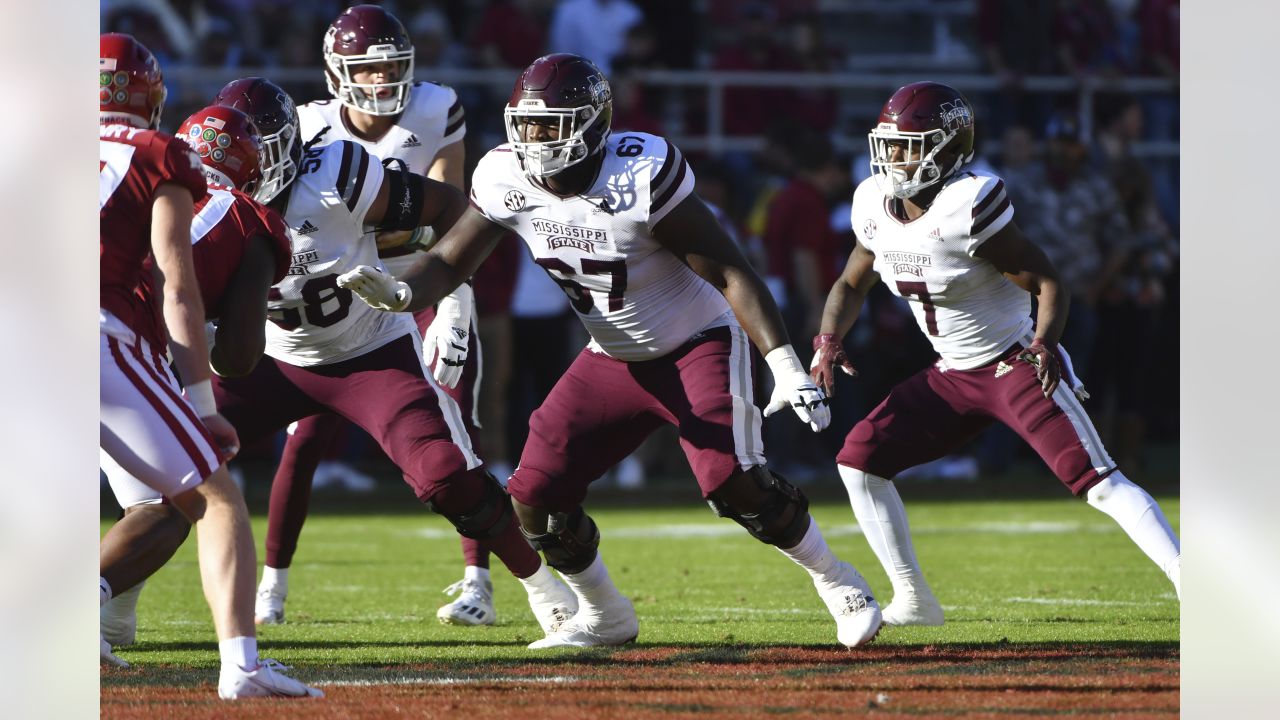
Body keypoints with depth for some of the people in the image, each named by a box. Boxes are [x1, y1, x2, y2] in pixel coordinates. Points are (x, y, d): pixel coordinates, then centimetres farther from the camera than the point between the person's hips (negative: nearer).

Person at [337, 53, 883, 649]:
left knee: (732, 483, -23)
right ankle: (606, 617, 21)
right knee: (535, 498, -4)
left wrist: (785, 364, -31)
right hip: (612, 361, 6)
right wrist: (399, 293, -28)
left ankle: (837, 583, 3)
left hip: (696, 346, -6)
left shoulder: (641, 175, -27)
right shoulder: (507, 180, -11)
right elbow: (450, 263, -4)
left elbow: (729, 272, -24)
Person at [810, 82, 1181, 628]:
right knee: (859, 459, 2)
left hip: (1017, 366, -8)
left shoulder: (967, 208, -23)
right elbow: (851, 285, 16)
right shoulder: (876, 206, -2)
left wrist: (1045, 342, -38)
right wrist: (828, 341, -2)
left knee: (1095, 478, -20)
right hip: (952, 375, 8)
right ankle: (914, 601, 11)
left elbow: (1047, 284, -20)